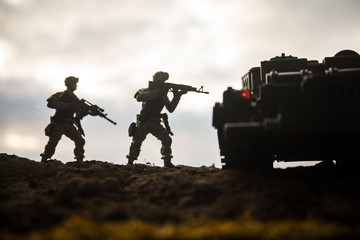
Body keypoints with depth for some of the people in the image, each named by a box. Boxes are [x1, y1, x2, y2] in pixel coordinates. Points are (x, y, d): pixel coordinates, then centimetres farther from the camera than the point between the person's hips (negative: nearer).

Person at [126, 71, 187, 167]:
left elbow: (171, 108, 2)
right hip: (143, 123, -3)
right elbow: (139, 97, -26)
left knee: (167, 139, -13)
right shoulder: (145, 91, -1)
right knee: (136, 142, -4)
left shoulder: (163, 95, 11)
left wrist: (177, 95, -12)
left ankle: (167, 162, -8)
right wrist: (157, 92, -30)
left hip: (155, 123, 3)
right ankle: (130, 163, 11)